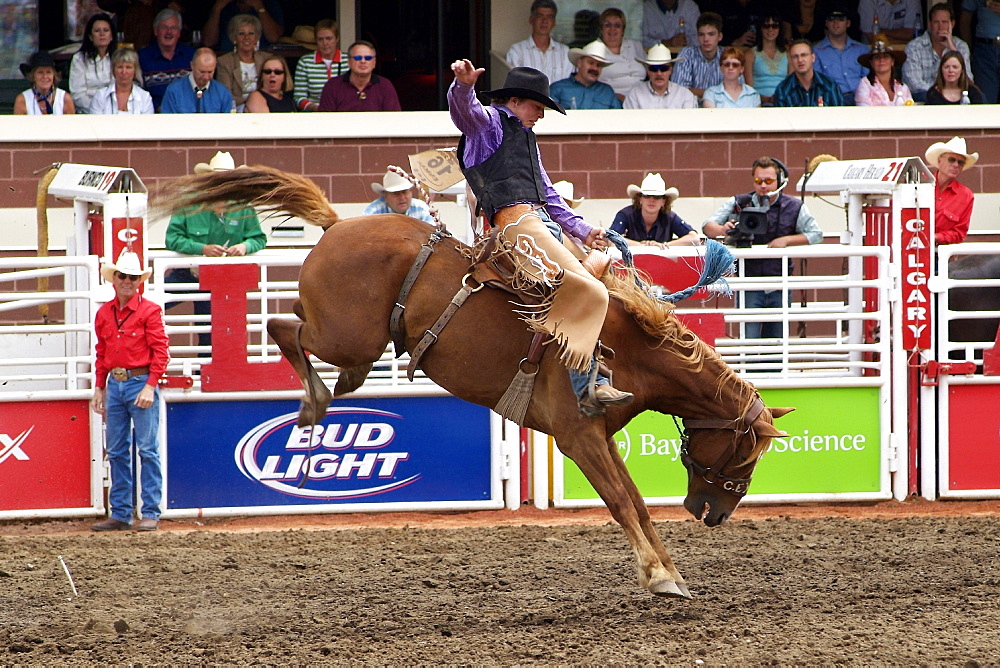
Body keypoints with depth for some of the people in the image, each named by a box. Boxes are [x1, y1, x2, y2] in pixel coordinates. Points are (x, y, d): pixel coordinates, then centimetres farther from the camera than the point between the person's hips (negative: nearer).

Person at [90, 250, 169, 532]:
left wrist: (150, 386, -16)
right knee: (116, 451, 8)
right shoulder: (104, 314, 11)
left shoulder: (149, 311, -5)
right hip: (115, 384, 6)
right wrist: (100, 388, 14)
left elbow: (161, 351, -9)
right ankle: (120, 514, 13)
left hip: (140, 382, -6)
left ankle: (151, 513, -1)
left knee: (147, 449, -4)